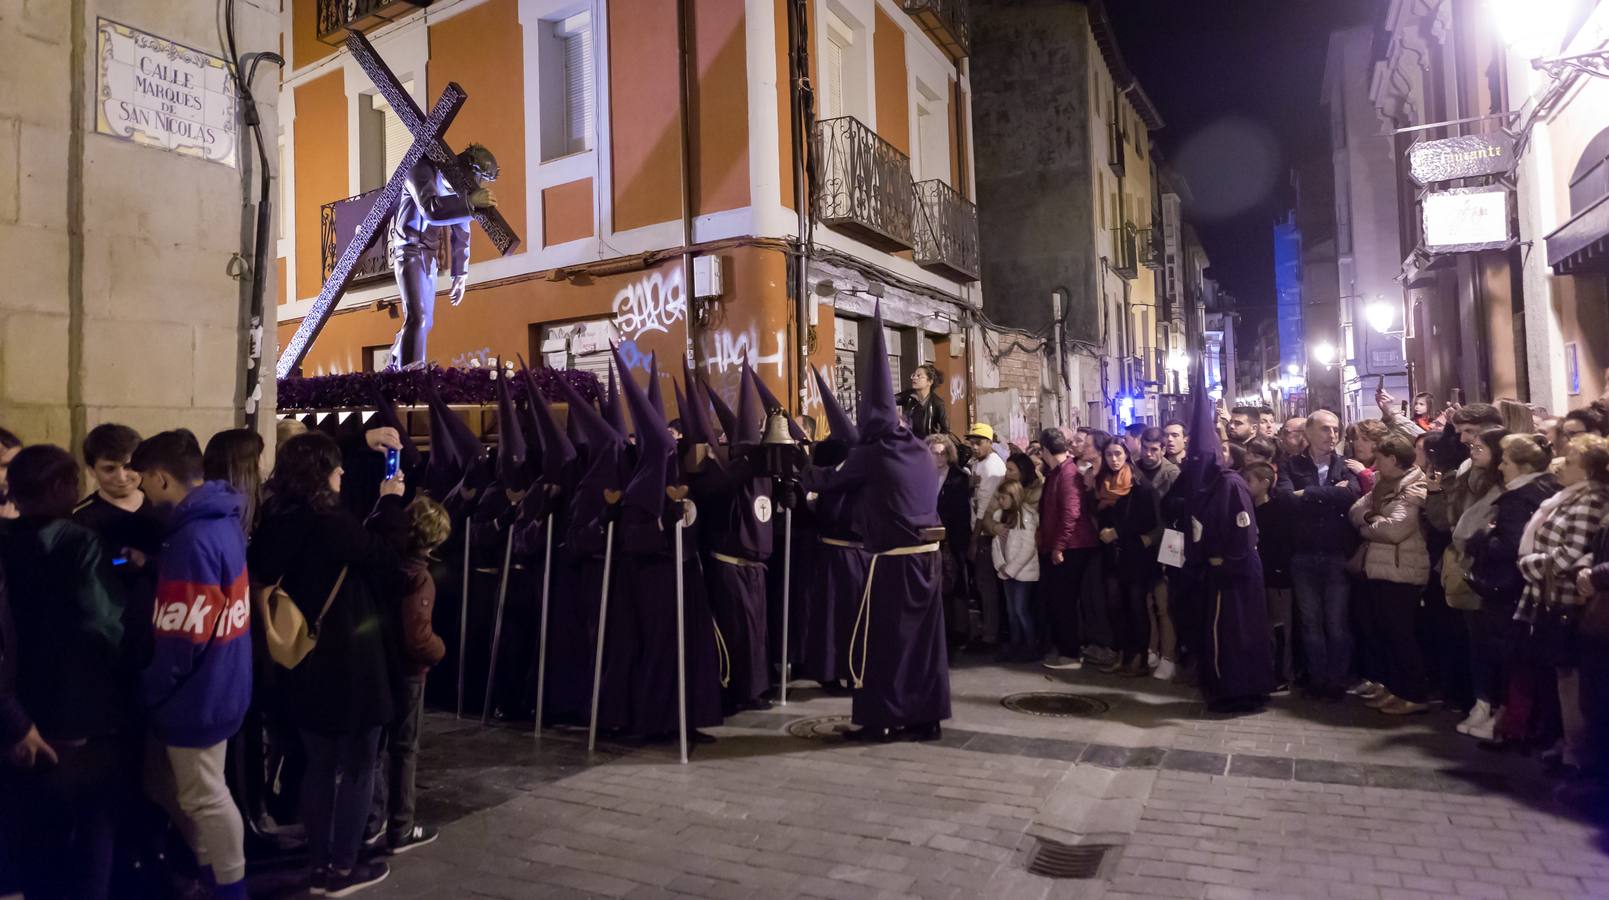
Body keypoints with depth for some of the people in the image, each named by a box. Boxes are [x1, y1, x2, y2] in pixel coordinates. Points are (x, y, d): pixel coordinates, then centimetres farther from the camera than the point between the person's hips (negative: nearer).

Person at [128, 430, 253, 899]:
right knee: (168, 782, 25)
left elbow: (181, 639, -24)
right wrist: (153, 567, 12)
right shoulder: (223, 519, 4)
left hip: (196, 692, -9)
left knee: (203, 797, 9)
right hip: (217, 681, 9)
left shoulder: (194, 539, -27)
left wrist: (148, 689, -10)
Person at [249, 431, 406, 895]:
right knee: (357, 765, 7)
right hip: (349, 662, -7)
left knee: (320, 764, 17)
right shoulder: (332, 523, -21)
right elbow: (387, 558, -11)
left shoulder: (274, 523, 2)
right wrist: (390, 503, -1)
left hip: (304, 661, 8)